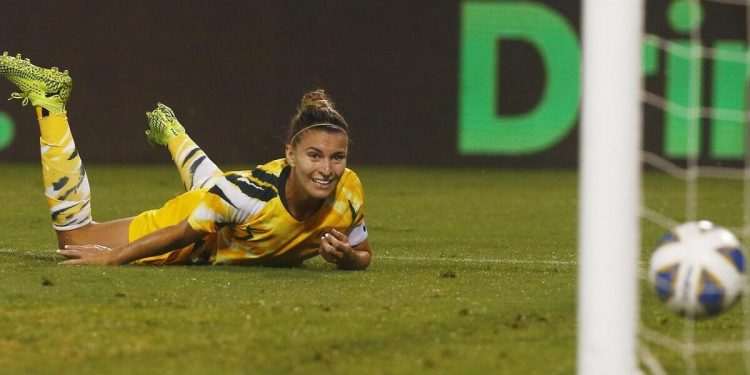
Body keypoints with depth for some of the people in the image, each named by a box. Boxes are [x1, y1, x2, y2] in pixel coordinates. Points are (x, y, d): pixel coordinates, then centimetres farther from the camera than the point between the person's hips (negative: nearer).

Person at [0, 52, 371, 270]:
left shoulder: (348, 192, -33)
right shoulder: (251, 192, -45)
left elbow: (363, 255, -15)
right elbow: (184, 233, -32)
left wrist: (347, 257, -37)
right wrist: (112, 258, -25)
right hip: (199, 227, -4)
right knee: (72, 236, 11)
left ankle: (170, 131, 67)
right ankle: (48, 98, 20)